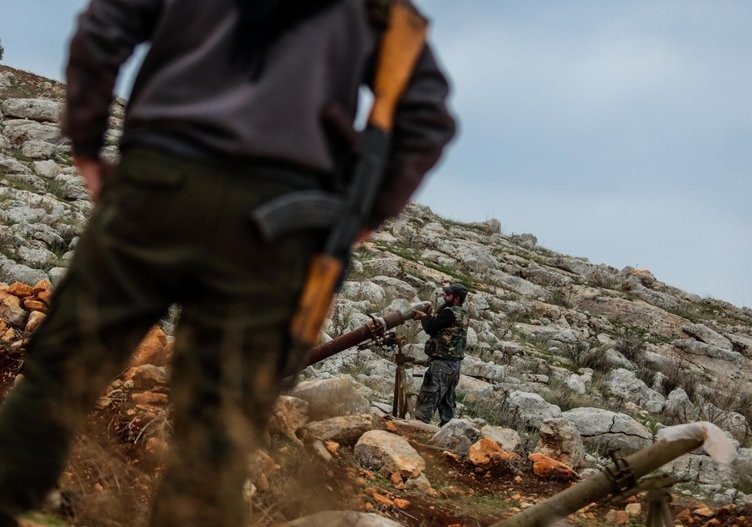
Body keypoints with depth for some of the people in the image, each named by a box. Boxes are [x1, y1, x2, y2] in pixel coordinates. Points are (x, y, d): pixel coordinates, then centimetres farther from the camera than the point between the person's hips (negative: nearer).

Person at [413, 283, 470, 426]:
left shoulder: (449, 312, -16)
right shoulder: (464, 315, 12)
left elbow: (430, 328, -15)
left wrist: (423, 316, 1)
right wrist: (430, 316, 7)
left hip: (441, 364, -9)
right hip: (455, 364, 9)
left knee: (426, 403, -9)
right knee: (447, 402, 14)